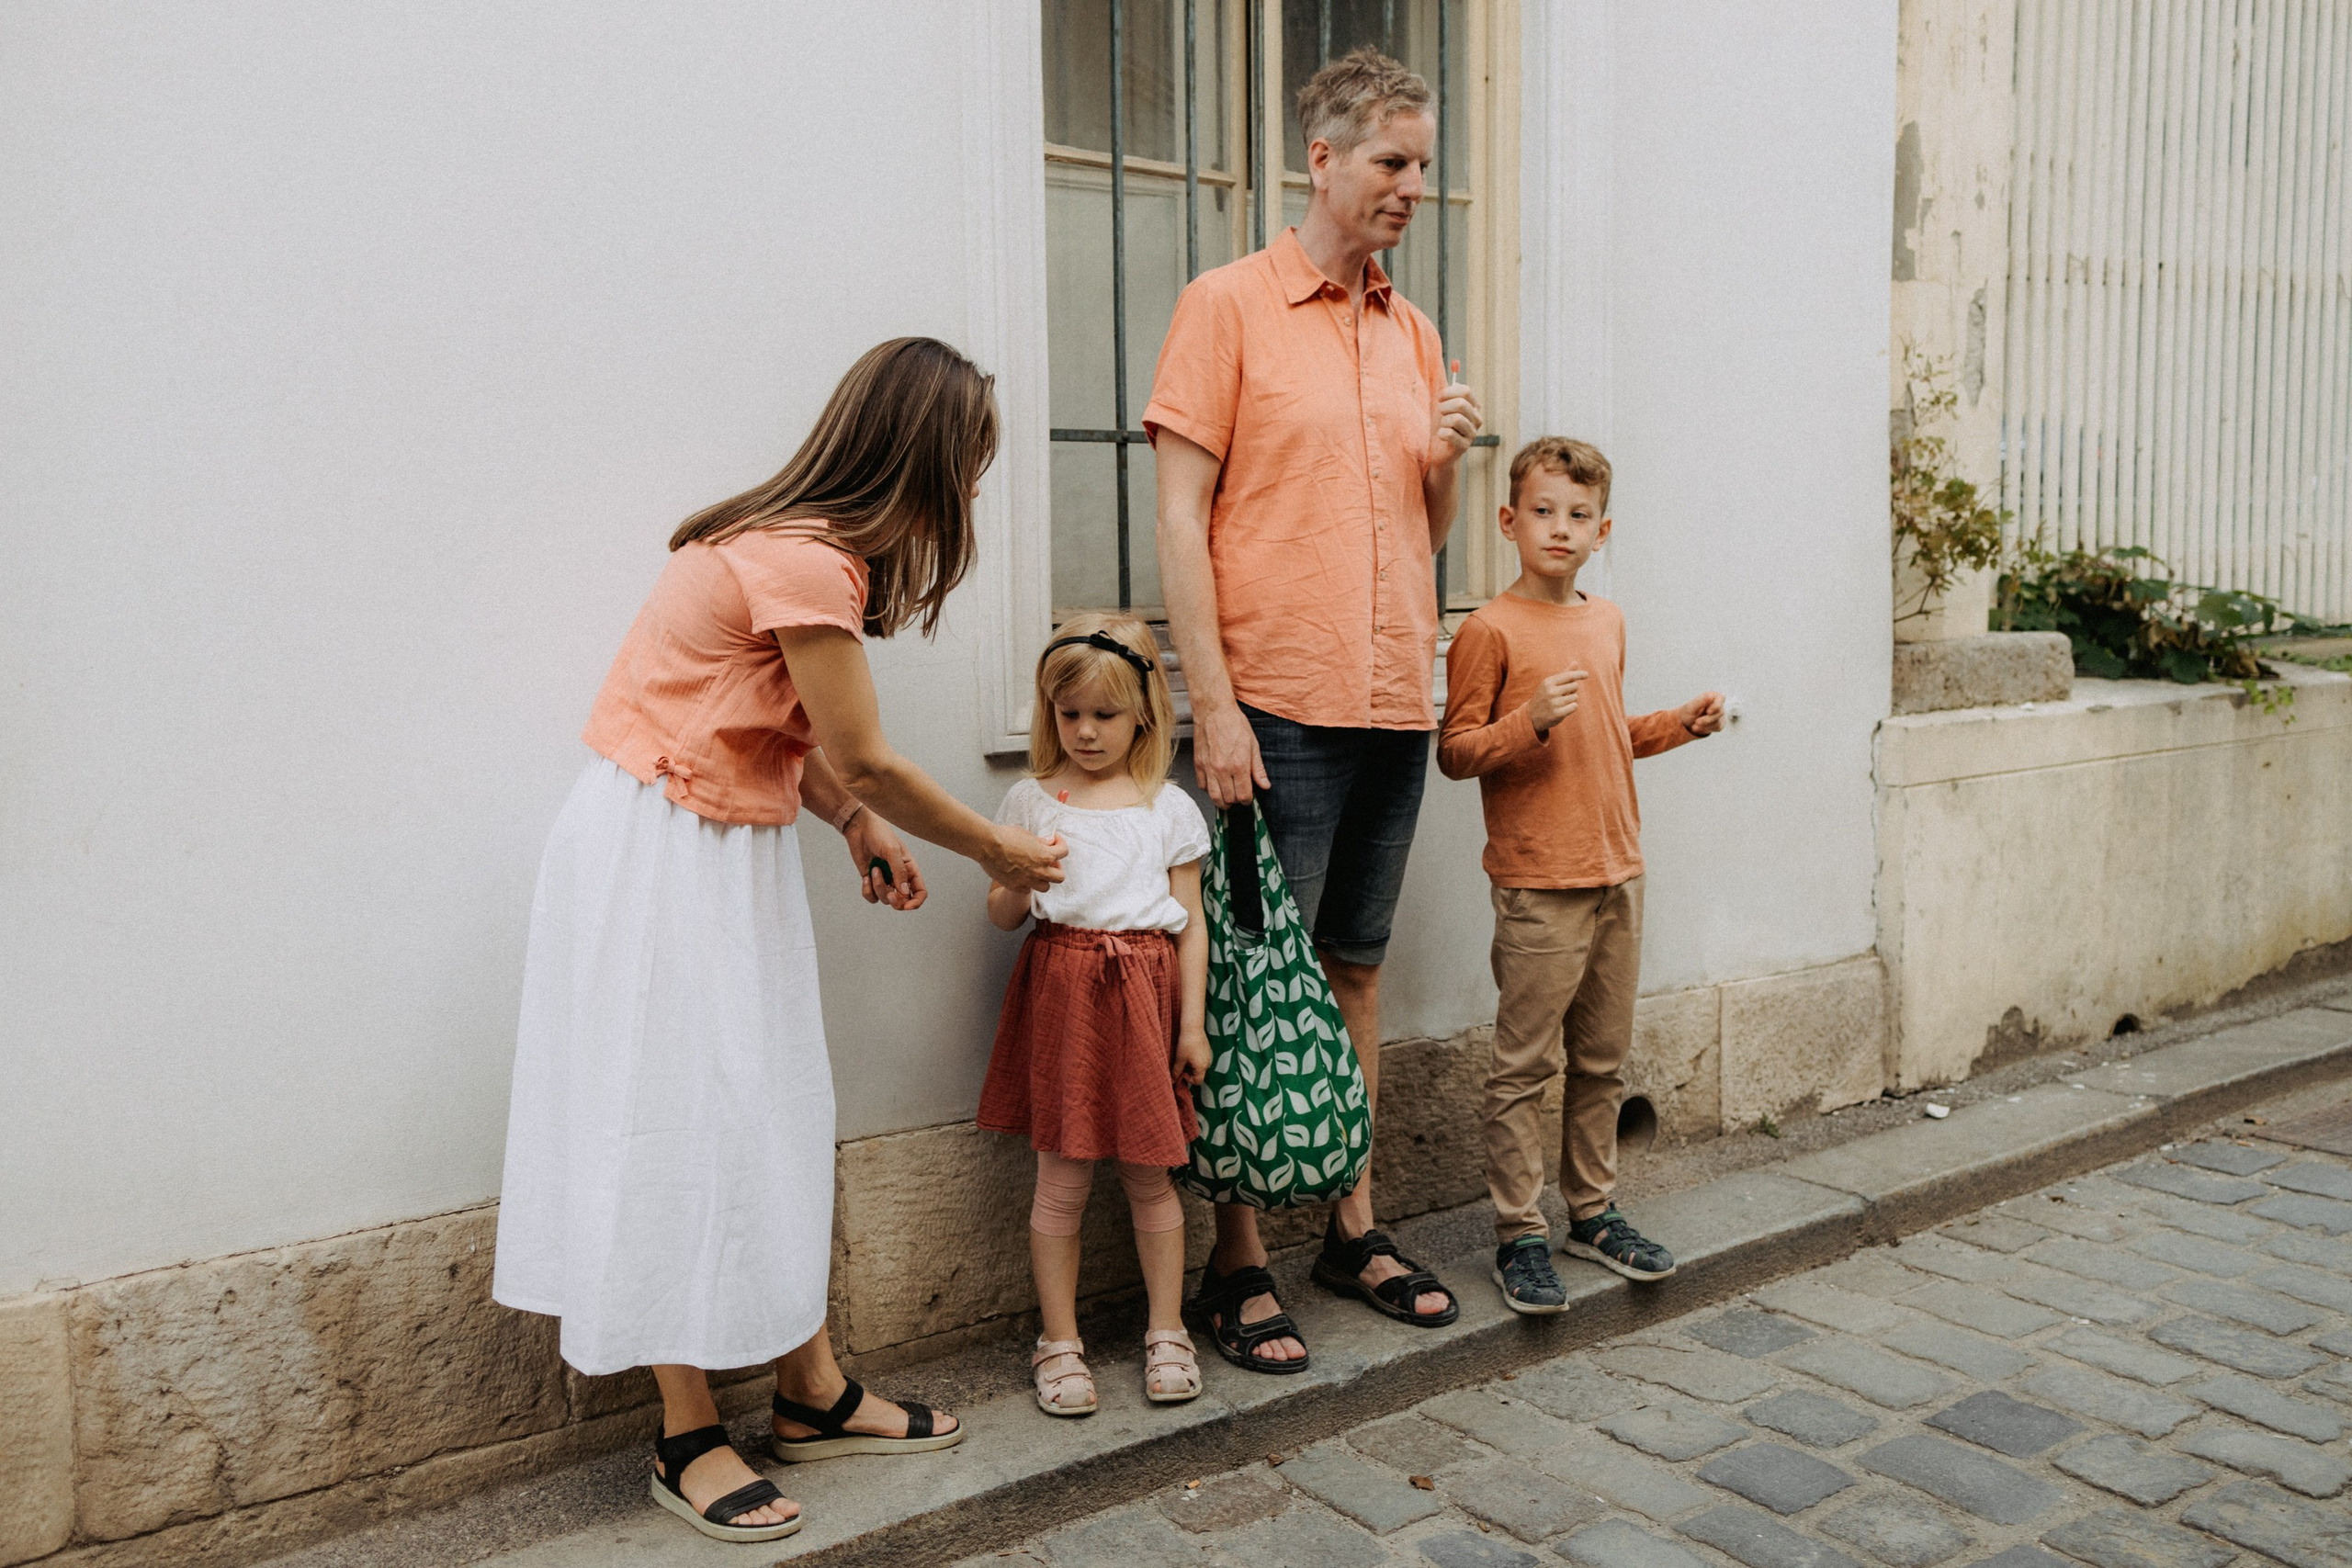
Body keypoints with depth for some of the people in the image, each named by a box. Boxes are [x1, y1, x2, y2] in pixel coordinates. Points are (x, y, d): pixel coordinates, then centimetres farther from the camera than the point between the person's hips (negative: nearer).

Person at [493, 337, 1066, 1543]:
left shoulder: (800, 544, 8)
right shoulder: (806, 563, -22)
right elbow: (865, 761, -16)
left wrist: (858, 828, 5)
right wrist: (994, 849, -4)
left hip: (727, 850, 10)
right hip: (659, 855, -10)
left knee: (773, 1115, 12)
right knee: (686, 1127, -2)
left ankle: (813, 1394, 23)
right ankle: (689, 1442, 12)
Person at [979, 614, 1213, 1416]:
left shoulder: (1169, 809, 5)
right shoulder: (1030, 801, 5)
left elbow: (1190, 924, 6)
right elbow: (1000, 916, 6)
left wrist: (1193, 1022, 1)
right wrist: (1019, 884, -17)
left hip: (1145, 995, 0)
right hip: (1060, 993, 0)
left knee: (1150, 1175, 8)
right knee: (1061, 1179, 3)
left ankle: (1167, 1334, 22)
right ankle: (1060, 1343, 17)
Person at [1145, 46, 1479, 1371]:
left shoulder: (1415, 334, 16)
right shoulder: (1231, 306, -2)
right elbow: (1181, 516, -8)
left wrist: (1451, 456, -1)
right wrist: (1214, 704, -15)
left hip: (1395, 706, 6)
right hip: (1277, 709, -6)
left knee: (1358, 969, 14)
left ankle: (1356, 1226, 26)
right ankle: (1238, 1264, 11)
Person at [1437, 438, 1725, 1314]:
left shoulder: (1608, 624, 14)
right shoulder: (1490, 629, -9)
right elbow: (1455, 752, -10)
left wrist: (1678, 725, 12)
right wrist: (1531, 721, -24)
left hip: (1616, 875, 7)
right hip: (1538, 885, -7)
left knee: (1602, 1061, 15)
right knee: (1524, 1067, -1)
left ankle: (1591, 1212, 27)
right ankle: (1519, 1235, 9)